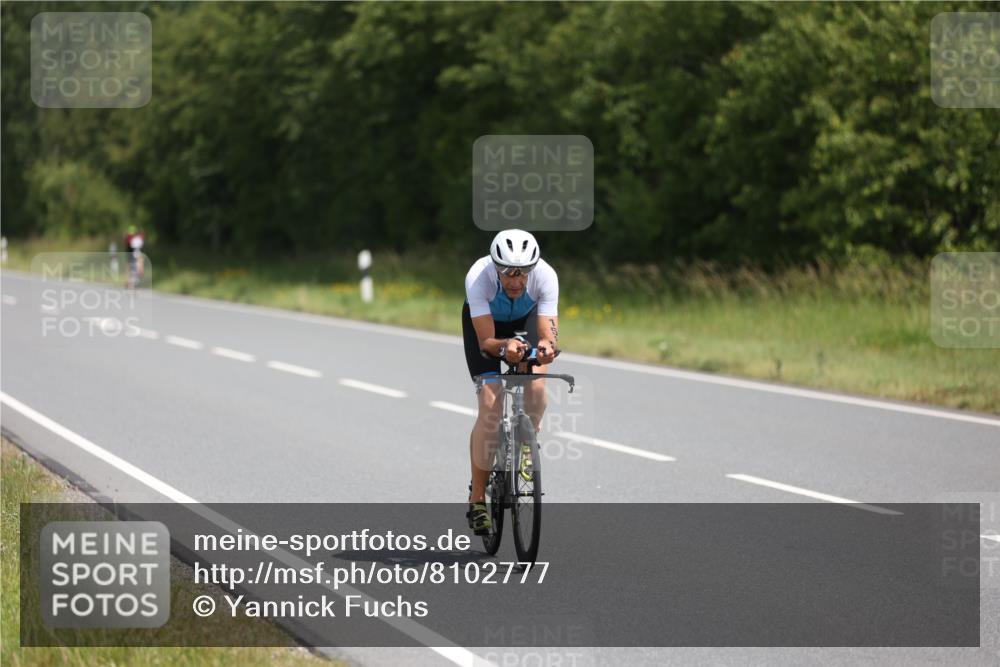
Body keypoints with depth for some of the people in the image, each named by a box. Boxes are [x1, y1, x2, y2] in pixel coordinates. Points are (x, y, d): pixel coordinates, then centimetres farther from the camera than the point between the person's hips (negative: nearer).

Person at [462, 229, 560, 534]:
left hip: (526, 318, 1)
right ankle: (477, 499, -8)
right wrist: (505, 347, -58)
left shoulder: (545, 276, -35)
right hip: (484, 321, -1)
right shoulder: (478, 277, -38)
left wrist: (546, 346, -59)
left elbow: (548, 334, -36)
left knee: (535, 384, -29)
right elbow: (486, 342, -37)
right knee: (490, 404, -18)